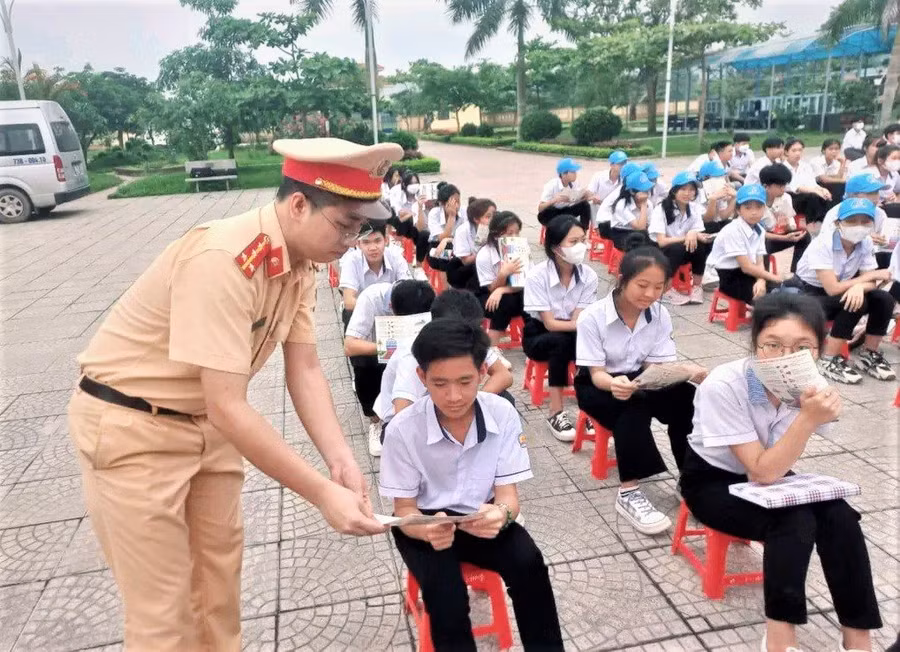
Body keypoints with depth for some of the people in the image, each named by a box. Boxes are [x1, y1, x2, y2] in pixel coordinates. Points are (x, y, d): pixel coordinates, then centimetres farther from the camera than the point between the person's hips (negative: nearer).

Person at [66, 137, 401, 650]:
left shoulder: (302, 261, -7)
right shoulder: (223, 260, -33)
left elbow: (305, 370, -6)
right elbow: (228, 408, -35)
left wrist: (341, 460, -18)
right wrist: (324, 494, -32)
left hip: (205, 419, 8)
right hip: (129, 425, -7)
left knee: (221, 566, 20)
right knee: (163, 603, 4)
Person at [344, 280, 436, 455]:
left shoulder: (426, 300, -28)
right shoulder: (371, 297, -35)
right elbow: (349, 346, -39)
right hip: (372, 349, -2)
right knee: (365, 366, -34)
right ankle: (375, 421, -9)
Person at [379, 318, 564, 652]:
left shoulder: (503, 415, -17)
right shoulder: (402, 430, -22)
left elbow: (508, 494, -13)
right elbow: (404, 509, -12)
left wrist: (501, 514, -38)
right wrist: (428, 530, -36)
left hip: (483, 517, 2)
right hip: (425, 521, -1)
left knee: (528, 562, -23)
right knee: (446, 589, -28)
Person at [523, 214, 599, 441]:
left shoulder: (589, 276, -13)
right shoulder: (537, 275, -23)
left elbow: (577, 320, -16)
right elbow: (550, 324, -24)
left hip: (572, 335, 3)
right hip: (538, 336, -3)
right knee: (562, 341, -35)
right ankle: (556, 413, -27)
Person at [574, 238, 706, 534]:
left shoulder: (660, 314, -9)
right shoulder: (592, 317, -21)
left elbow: (656, 367, -11)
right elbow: (597, 374, -21)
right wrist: (615, 384, -46)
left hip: (639, 379, 4)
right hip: (597, 386, -4)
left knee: (684, 394, -26)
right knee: (635, 404, -36)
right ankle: (628, 493, -31)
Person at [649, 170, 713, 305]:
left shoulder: (695, 208, -3)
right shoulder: (661, 209, -18)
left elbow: (698, 234, -9)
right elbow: (662, 241, -24)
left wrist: (694, 235, -32)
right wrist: (687, 237, -31)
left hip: (684, 249, 4)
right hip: (658, 250, -4)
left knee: (700, 245, -25)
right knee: (678, 248, -35)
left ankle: (697, 285, -11)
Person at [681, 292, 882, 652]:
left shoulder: (814, 389, -18)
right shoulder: (723, 386, -32)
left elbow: (772, 470, -15)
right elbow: (763, 472, -31)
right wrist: (808, 419, -40)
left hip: (768, 473, 5)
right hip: (713, 481, -5)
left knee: (839, 517, -20)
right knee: (795, 524, -28)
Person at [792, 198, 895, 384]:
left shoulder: (866, 244, -7)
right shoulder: (823, 244, -25)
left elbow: (871, 284, -8)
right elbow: (832, 289, -29)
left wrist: (859, 286, -33)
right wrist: (873, 275, -21)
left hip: (841, 295, 6)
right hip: (807, 295, -6)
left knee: (884, 299, -15)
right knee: (855, 304, -30)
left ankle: (869, 355, 2)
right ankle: (830, 361, -20)